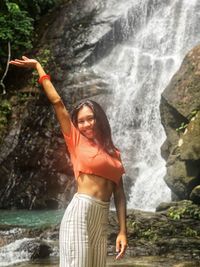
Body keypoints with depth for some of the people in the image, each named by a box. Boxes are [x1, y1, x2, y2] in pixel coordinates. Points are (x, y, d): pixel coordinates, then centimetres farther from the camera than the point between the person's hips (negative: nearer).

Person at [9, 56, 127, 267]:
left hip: (102, 217, 5)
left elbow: (119, 193, 12)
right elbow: (57, 102, 4)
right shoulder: (77, 142, 6)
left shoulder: (113, 152, 16)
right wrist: (38, 67, 7)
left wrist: (123, 231, 5)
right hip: (80, 212, -5)